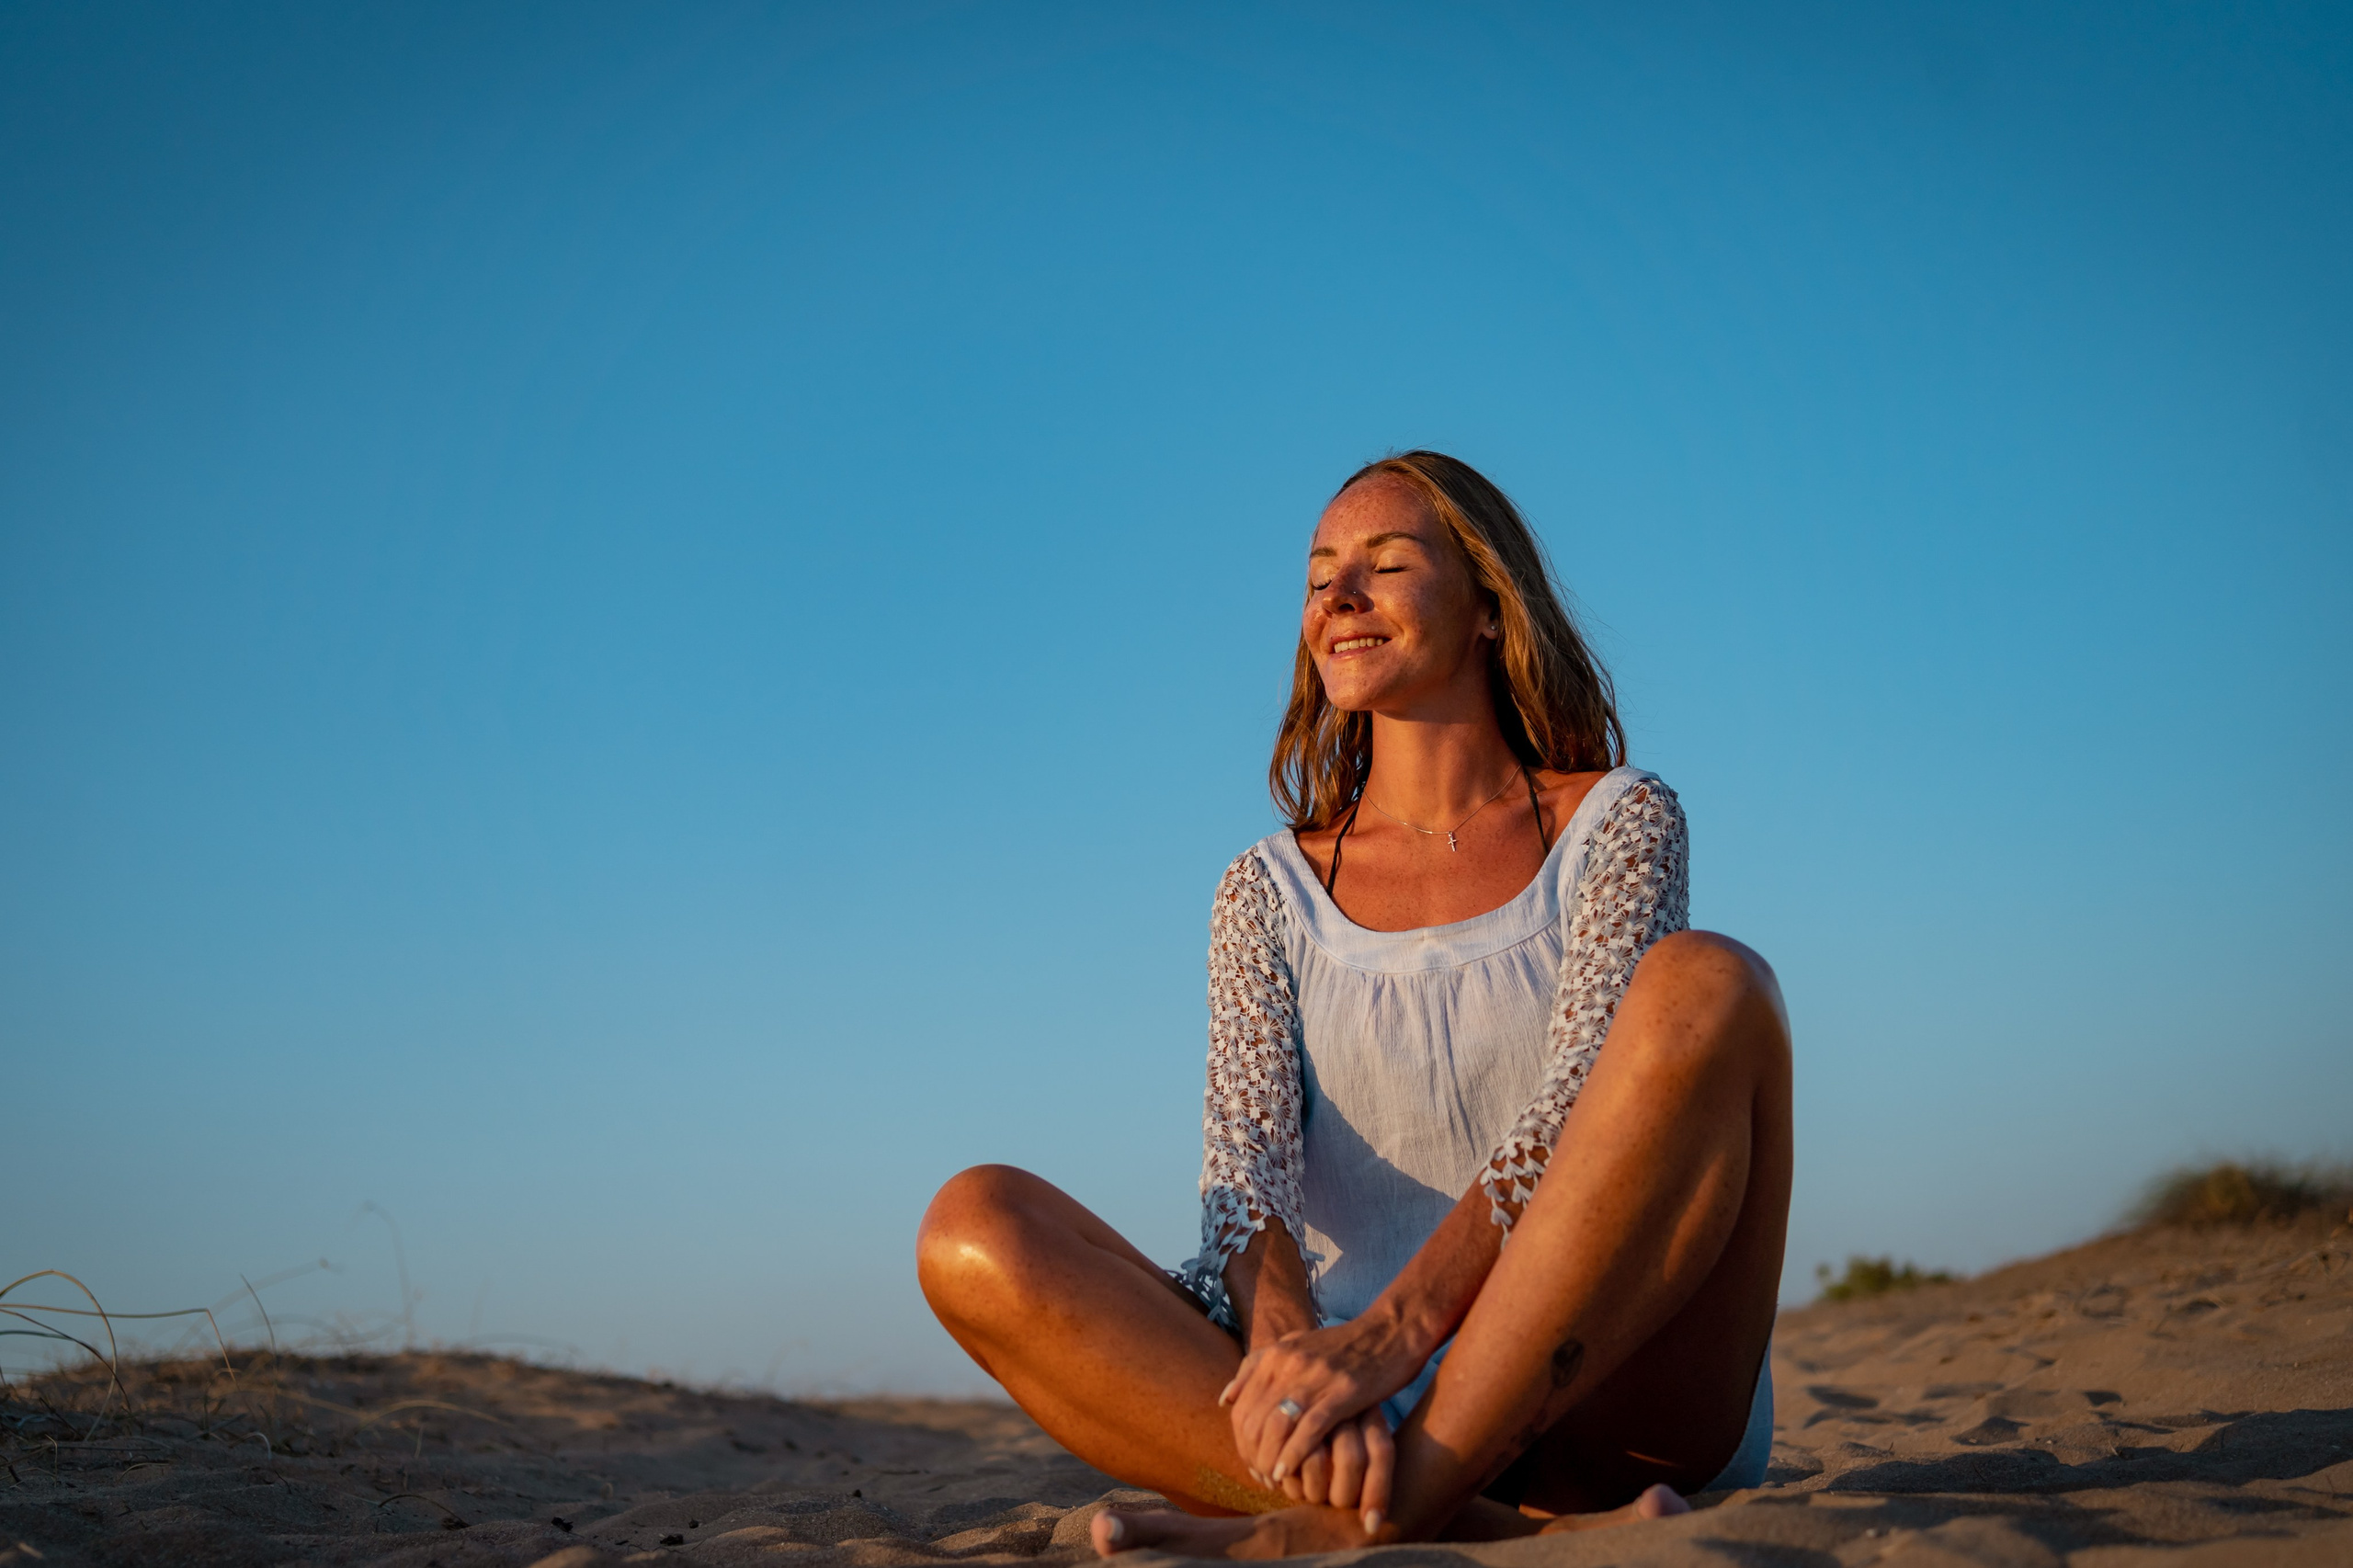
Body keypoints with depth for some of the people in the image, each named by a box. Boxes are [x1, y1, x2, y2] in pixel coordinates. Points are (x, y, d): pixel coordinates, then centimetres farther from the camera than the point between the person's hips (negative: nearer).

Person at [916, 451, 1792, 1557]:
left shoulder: (1614, 823, 8)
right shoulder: (1269, 893, 14)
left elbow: (1576, 1113, -9)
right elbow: (1246, 1160, -2)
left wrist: (1389, 1331, -26)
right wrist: (1292, 1347, -26)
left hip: (1603, 1412, -2)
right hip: (1377, 1420, 2)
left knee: (1704, 986, -27)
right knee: (977, 1228, -20)